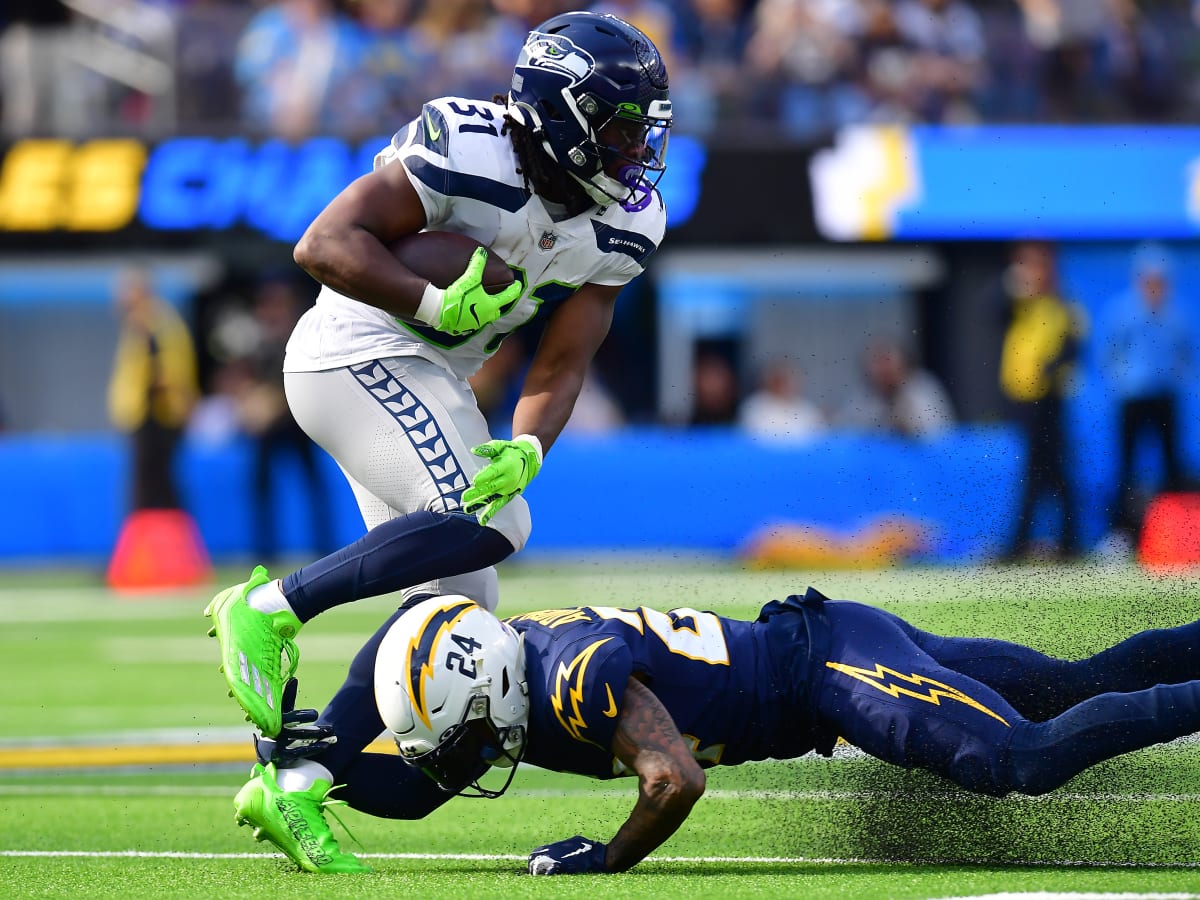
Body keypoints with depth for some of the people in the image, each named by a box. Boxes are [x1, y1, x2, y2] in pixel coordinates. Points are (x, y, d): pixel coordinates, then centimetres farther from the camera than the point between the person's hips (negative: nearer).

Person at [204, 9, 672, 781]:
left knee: (460, 605, 7)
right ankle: (268, 611, -19)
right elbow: (326, 244, -24)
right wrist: (439, 304, -35)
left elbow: (562, 364, -1)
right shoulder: (465, 151, -22)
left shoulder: (624, 225, 0)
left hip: (428, 383, 9)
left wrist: (527, 449, -20)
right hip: (360, 351, -9)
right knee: (490, 524, -25)